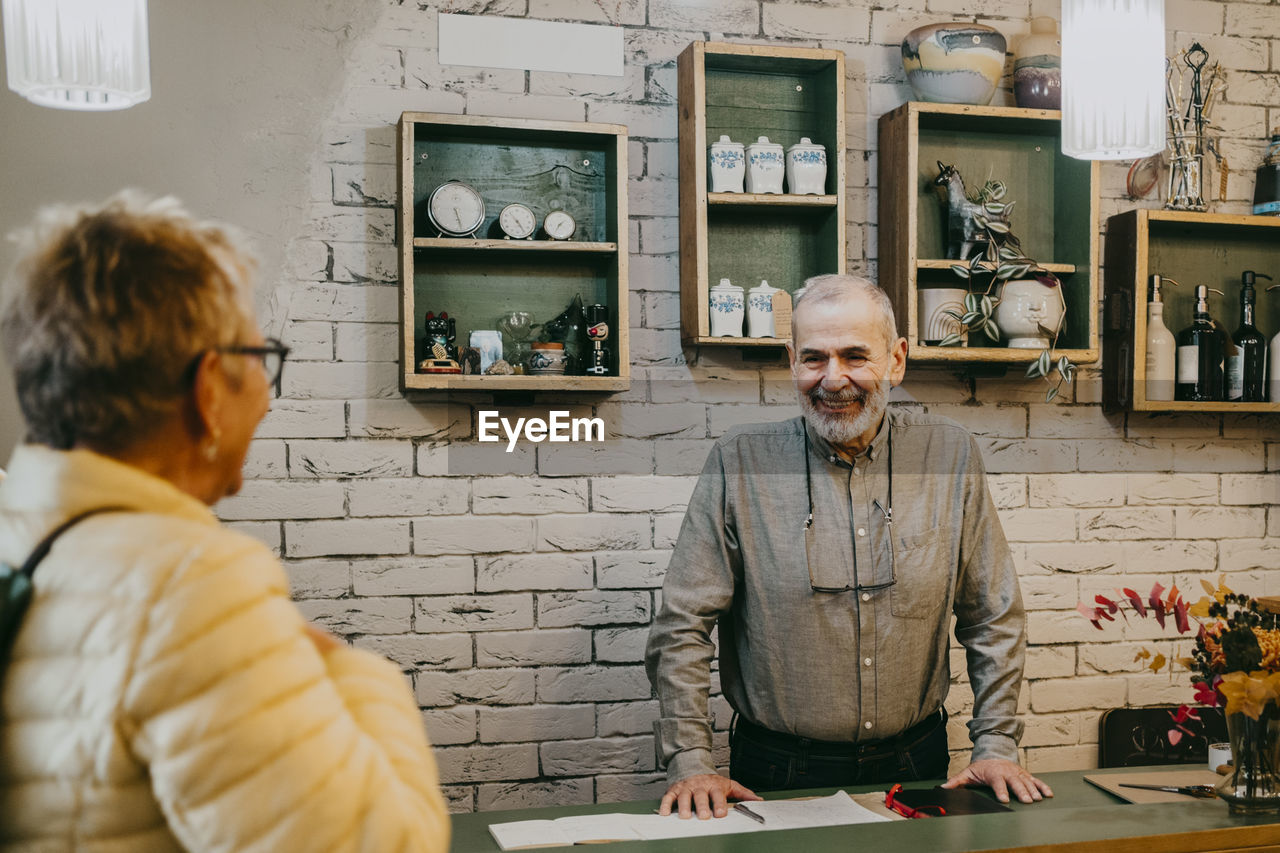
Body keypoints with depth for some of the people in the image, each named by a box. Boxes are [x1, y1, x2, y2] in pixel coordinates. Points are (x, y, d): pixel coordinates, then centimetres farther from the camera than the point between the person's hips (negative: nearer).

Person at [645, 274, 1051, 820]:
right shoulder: (739, 463, -8)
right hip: (778, 776, -2)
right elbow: (682, 627, -6)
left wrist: (995, 747, 0)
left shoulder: (950, 456, -2)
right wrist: (690, 763, -12)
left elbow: (993, 619, 5)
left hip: (914, 766, 2)